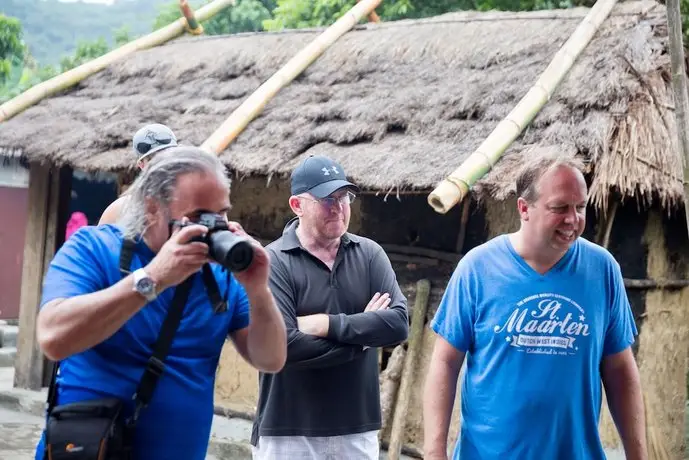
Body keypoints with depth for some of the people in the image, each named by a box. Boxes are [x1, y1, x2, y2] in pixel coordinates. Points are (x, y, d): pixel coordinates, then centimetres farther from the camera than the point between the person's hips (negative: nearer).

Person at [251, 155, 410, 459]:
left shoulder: (369, 254, 4)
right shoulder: (272, 262, -11)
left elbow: (399, 324, -7)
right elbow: (282, 345, -21)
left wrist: (328, 324, -15)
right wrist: (362, 334, -10)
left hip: (357, 430, 4)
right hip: (288, 433, -4)